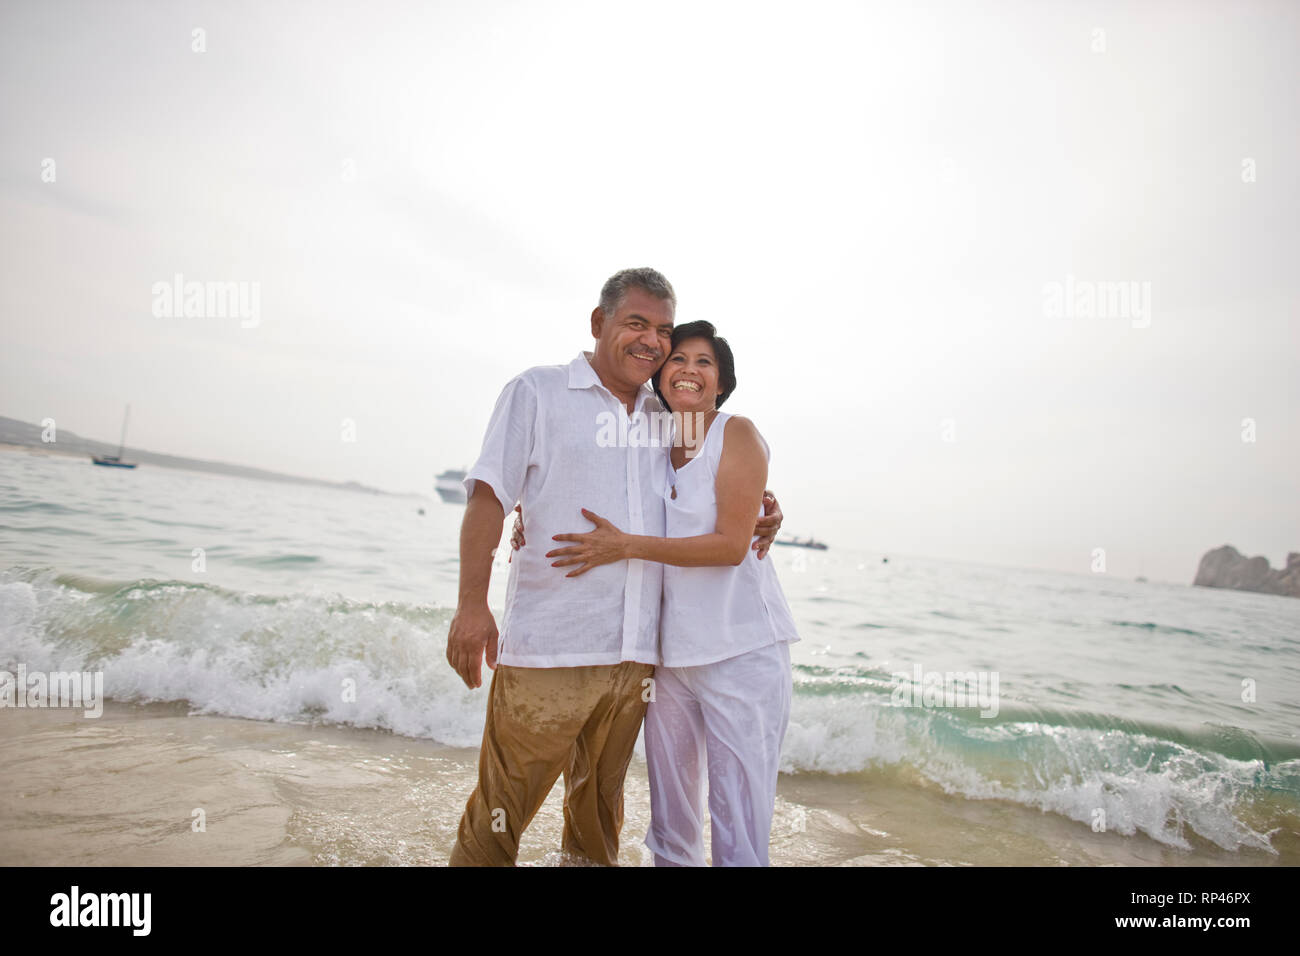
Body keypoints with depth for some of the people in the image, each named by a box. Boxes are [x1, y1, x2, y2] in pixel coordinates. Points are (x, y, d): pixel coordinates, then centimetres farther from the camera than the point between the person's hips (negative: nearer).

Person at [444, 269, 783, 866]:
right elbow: (489, 496, -4)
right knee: (502, 809, 0)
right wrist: (471, 604, -14)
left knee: (600, 808, 16)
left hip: (635, 653, 5)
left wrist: (759, 513, 5)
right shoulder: (537, 392, 3)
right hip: (548, 646, -4)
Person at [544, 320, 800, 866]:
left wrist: (626, 545, -21)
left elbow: (731, 544, -15)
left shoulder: (736, 434, -6)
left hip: (741, 651, -5)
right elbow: (600, 523, 21)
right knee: (670, 825, 17)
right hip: (669, 651, 5)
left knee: (739, 835, 1)